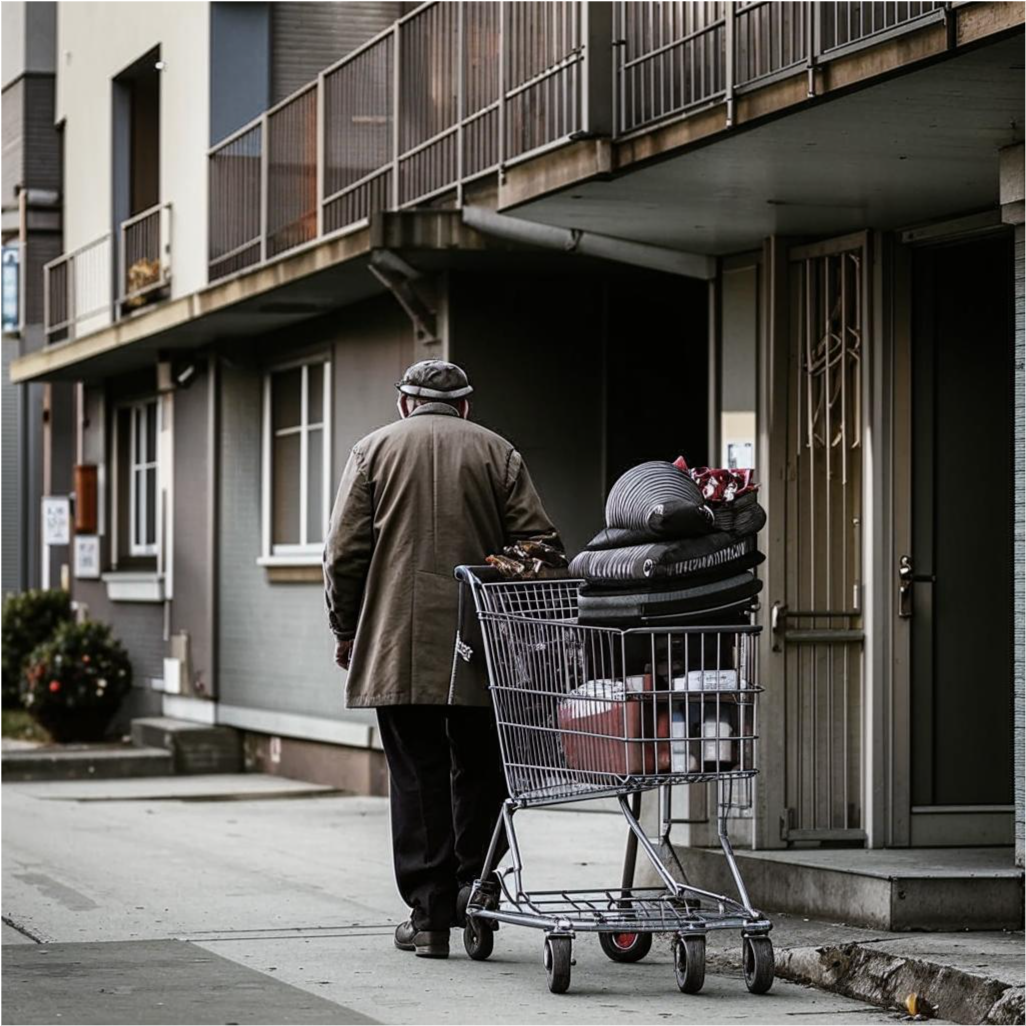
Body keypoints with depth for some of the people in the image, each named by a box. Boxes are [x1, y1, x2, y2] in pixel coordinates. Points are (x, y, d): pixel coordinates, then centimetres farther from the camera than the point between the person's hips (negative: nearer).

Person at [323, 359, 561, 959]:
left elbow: (345, 553, 2)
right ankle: (473, 882, -1)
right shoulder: (498, 453, 10)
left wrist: (347, 629, 11)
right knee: (478, 771, 10)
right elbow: (540, 543, 2)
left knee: (417, 775, 1)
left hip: (398, 648, 0)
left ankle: (429, 912, 1)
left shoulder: (375, 449, 8)